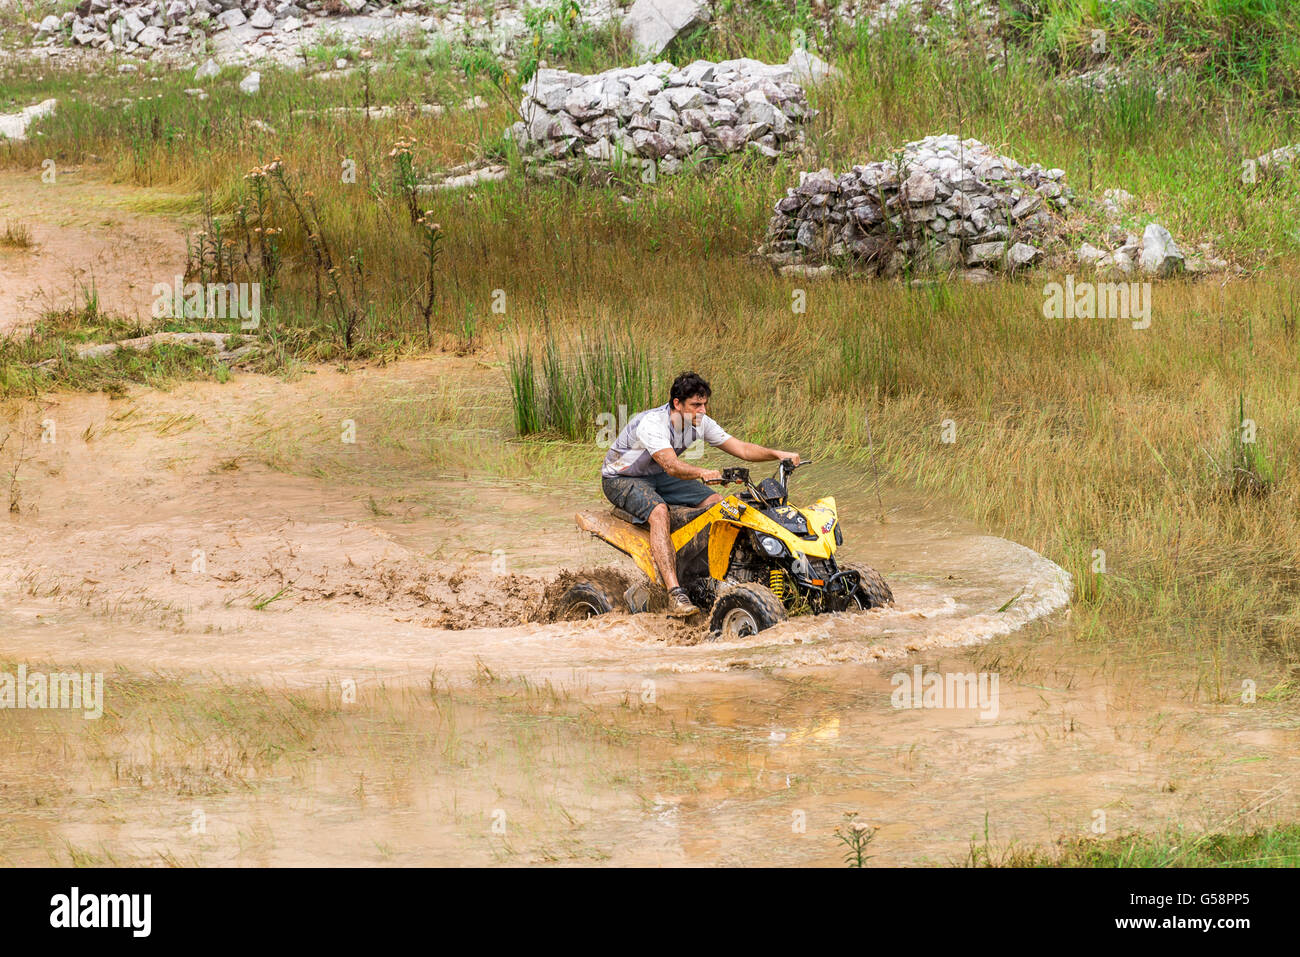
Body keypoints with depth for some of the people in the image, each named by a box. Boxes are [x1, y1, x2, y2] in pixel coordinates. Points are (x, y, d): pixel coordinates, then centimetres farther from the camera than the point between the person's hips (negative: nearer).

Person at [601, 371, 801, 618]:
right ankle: (675, 595, -44)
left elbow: (741, 449, -6)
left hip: (656, 477, 8)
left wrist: (777, 454, -20)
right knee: (659, 511, -36)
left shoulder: (699, 422, -8)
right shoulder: (651, 423, -32)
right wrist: (702, 473, -61)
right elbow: (672, 466, -45)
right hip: (620, 479, -8)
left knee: (716, 502, -7)